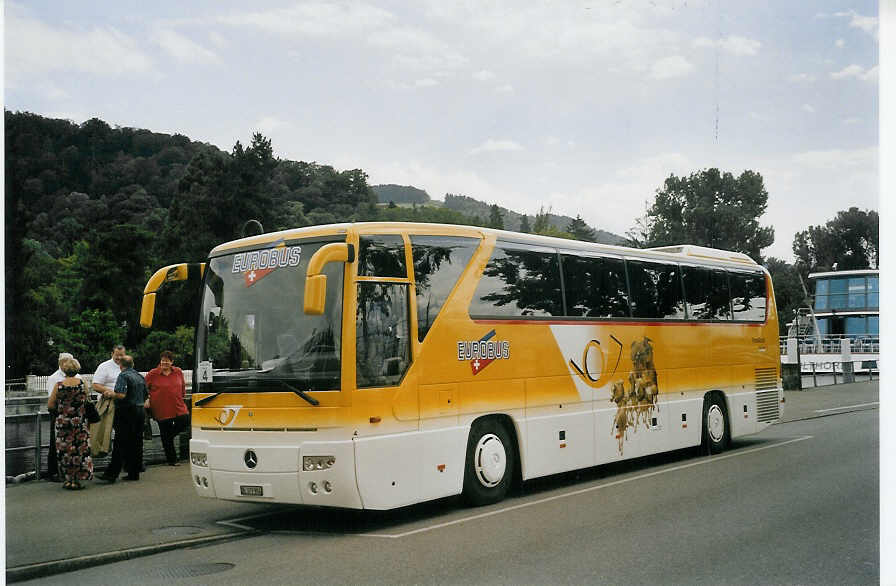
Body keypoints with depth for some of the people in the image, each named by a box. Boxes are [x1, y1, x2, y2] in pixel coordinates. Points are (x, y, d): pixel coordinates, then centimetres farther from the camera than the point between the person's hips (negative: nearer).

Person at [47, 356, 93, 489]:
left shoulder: (59, 385, -8)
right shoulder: (82, 383, -5)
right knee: (80, 449, 7)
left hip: (63, 422, 0)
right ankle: (77, 480, 8)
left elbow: (50, 405, -3)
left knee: (65, 450, 11)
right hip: (80, 422, 0)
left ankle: (68, 479, 15)